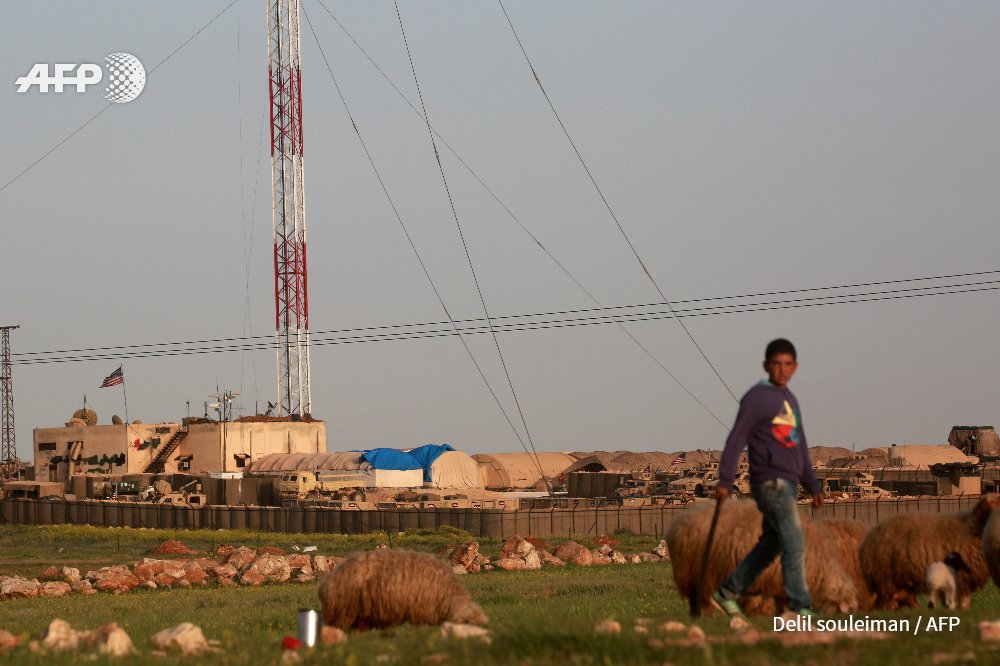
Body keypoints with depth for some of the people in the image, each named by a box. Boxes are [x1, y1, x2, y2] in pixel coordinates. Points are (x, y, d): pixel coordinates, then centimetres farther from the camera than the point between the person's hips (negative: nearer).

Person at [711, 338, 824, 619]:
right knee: (794, 543, -15)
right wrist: (724, 480, -16)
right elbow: (736, 439, -10)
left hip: (788, 485, 8)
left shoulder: (790, 401, 19)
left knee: (770, 545, 11)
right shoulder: (757, 398, -5)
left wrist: (812, 485, 24)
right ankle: (800, 607, -16)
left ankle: (727, 593, 21)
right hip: (770, 481, -8)